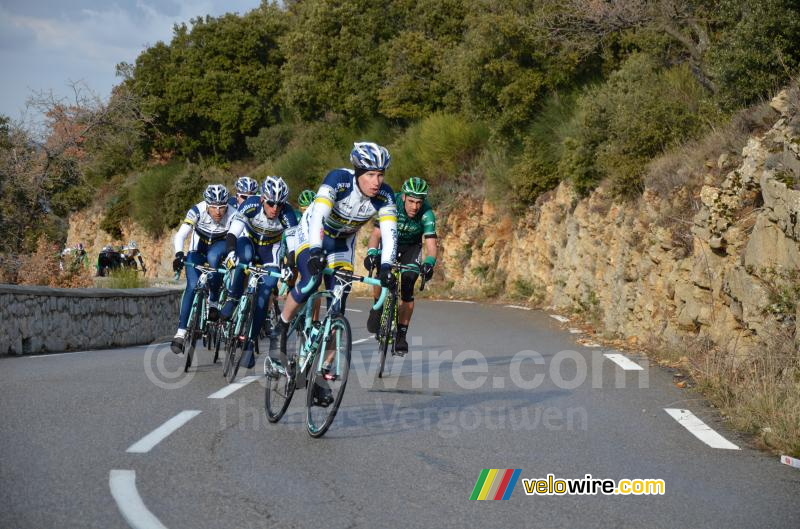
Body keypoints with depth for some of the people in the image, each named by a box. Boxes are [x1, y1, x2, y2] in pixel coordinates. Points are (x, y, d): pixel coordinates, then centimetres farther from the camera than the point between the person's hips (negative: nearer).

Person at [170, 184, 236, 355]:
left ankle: (213, 301, -17)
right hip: (198, 249, 0)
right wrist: (179, 255, -48)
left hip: (219, 247, 0)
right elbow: (180, 235, -31)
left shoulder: (233, 215, -27)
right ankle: (181, 332, -16)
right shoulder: (197, 211, -27)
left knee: (212, 257, -36)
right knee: (192, 286, -19)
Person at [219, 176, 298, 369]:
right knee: (244, 255, -38)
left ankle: (250, 343, -5)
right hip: (249, 241, -1)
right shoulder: (251, 204, -31)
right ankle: (232, 299, -21)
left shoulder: (287, 213, -30)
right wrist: (231, 252, -53)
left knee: (264, 294, -13)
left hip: (271, 250, 1)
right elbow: (232, 232, -35)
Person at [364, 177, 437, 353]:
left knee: (407, 291, -12)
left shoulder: (427, 213, -31)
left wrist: (429, 263, -57)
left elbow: (431, 244, -37)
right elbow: (376, 234, -37)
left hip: (411, 247, 0)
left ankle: (401, 335, 1)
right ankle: (378, 307, 3)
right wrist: (371, 253, -55)